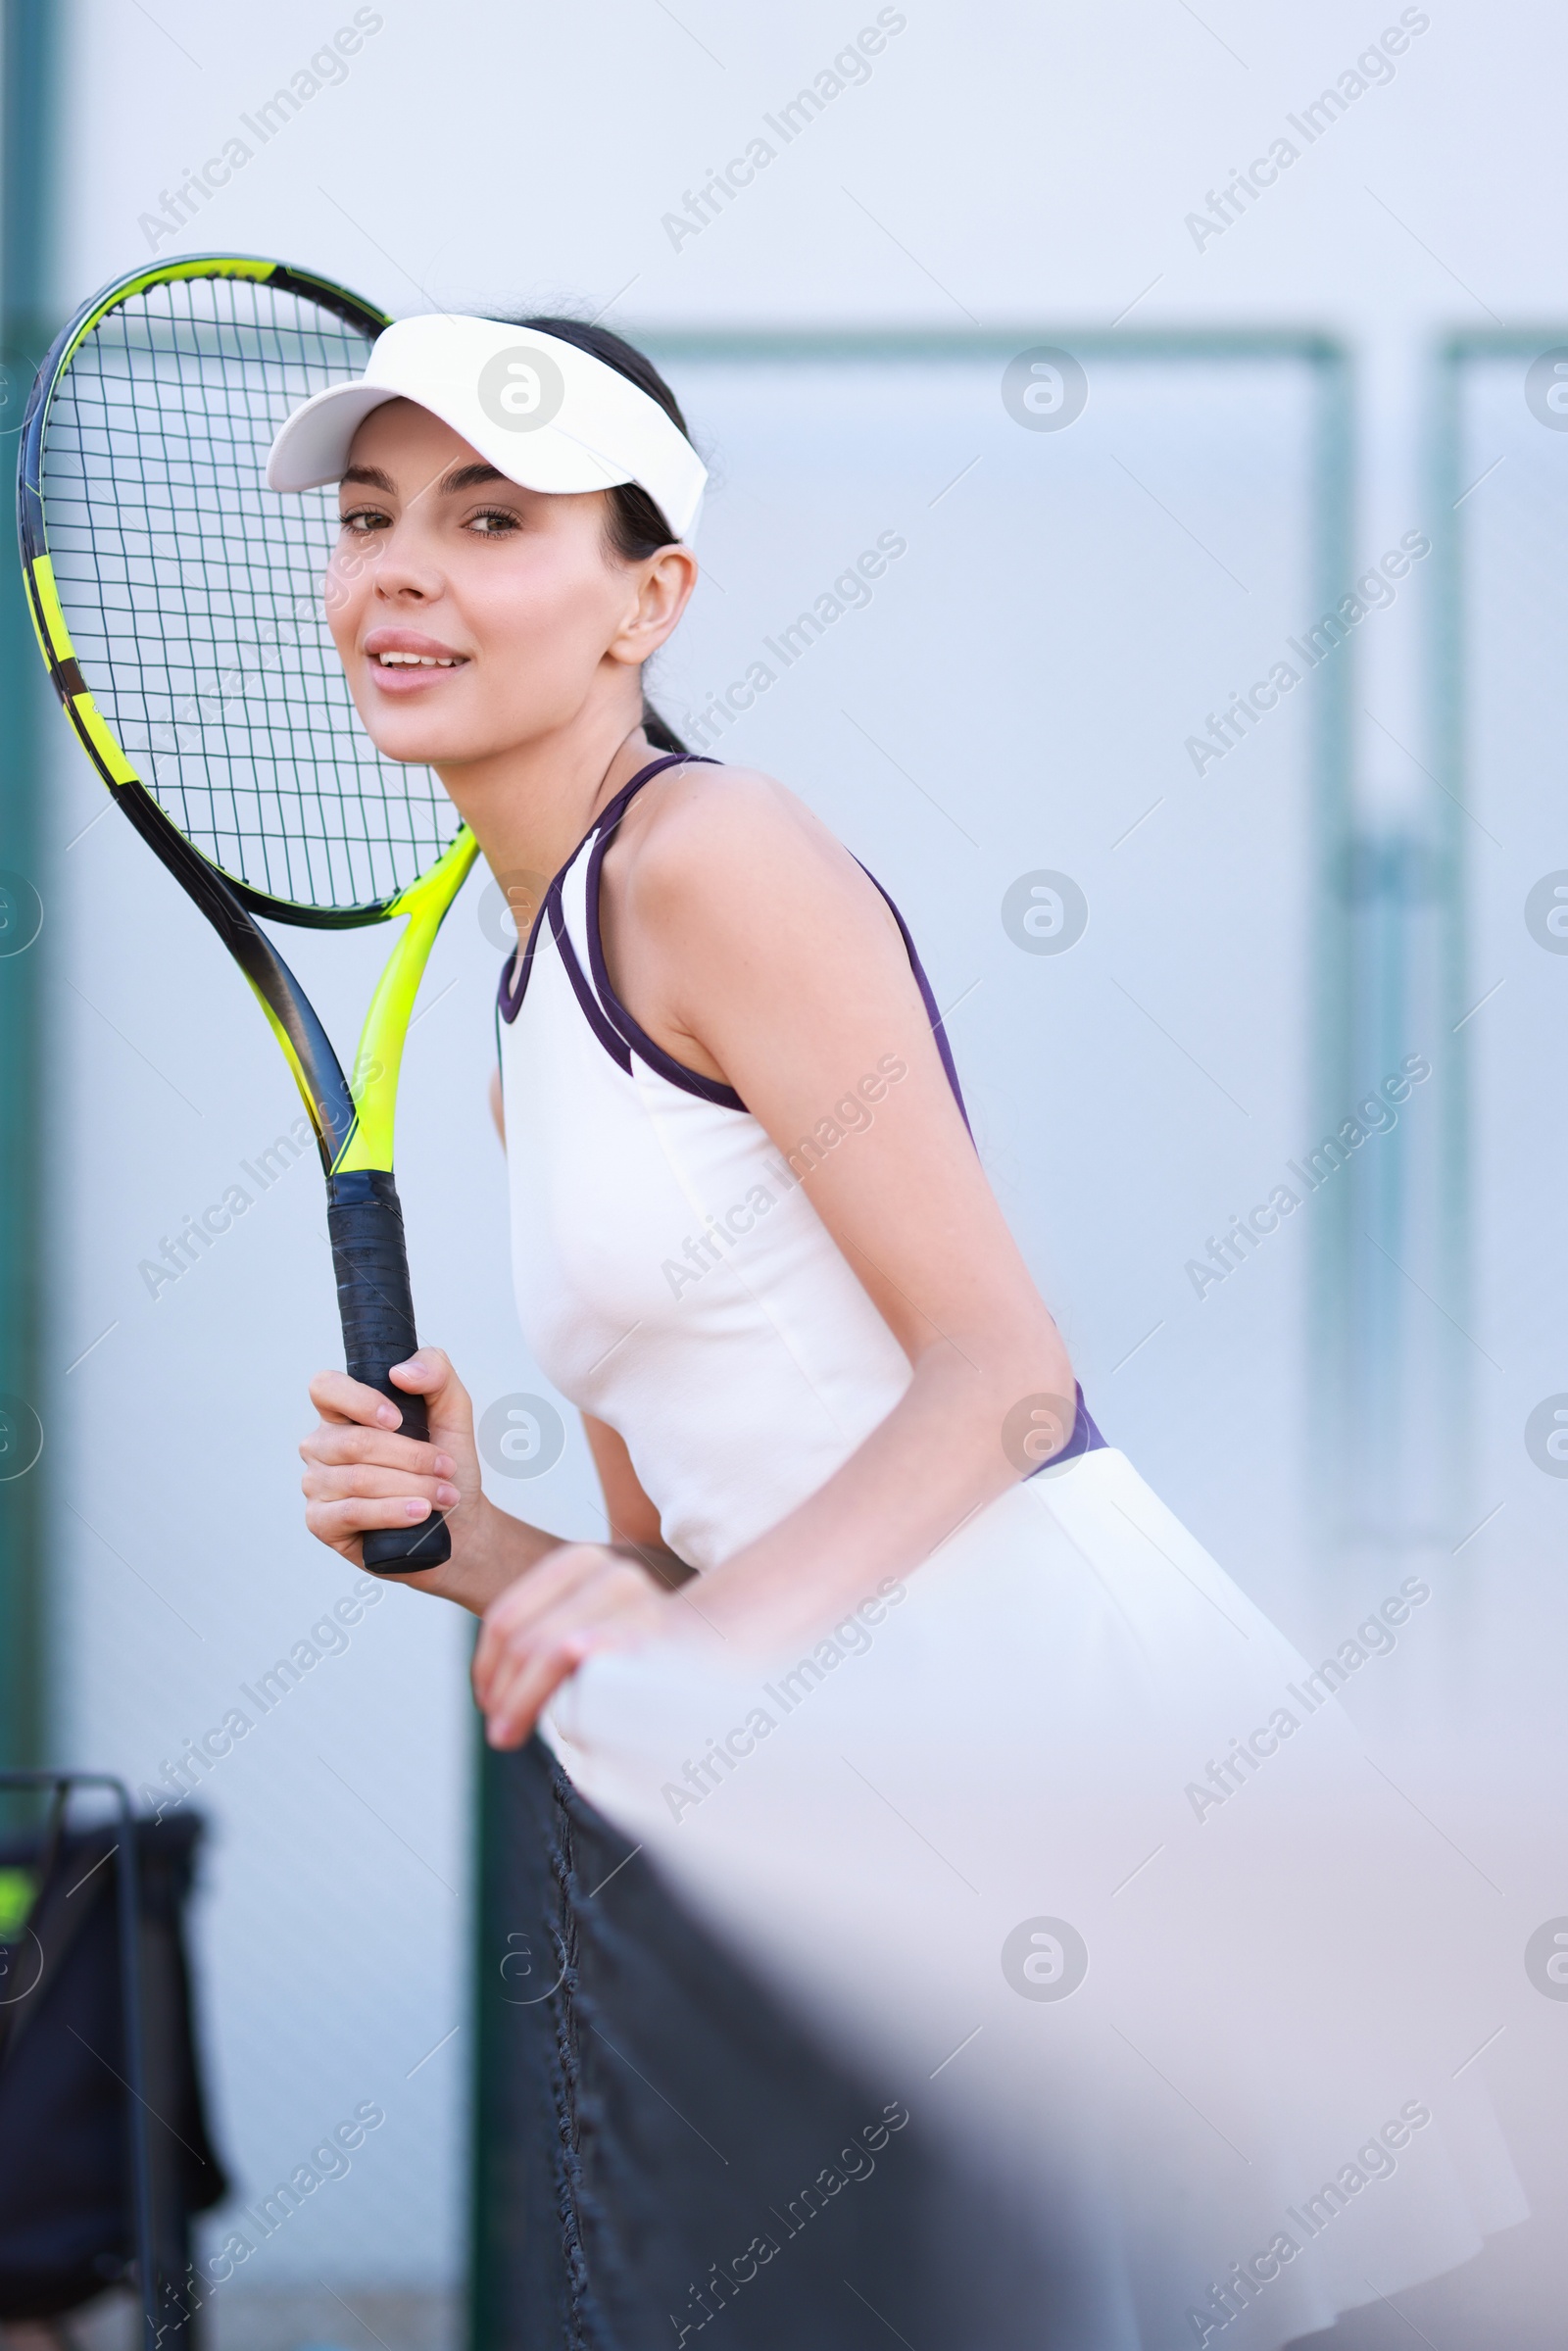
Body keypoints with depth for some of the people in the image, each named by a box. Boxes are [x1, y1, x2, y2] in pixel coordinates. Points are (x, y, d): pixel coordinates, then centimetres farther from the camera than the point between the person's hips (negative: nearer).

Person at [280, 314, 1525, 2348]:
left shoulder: (716, 851, -7)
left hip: (1063, 1700, -8)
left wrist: (723, 1622, -25)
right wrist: (468, 1541, 1)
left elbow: (1003, 1369, -14)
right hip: (865, 1832, 8)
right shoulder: (533, 1028, 20)